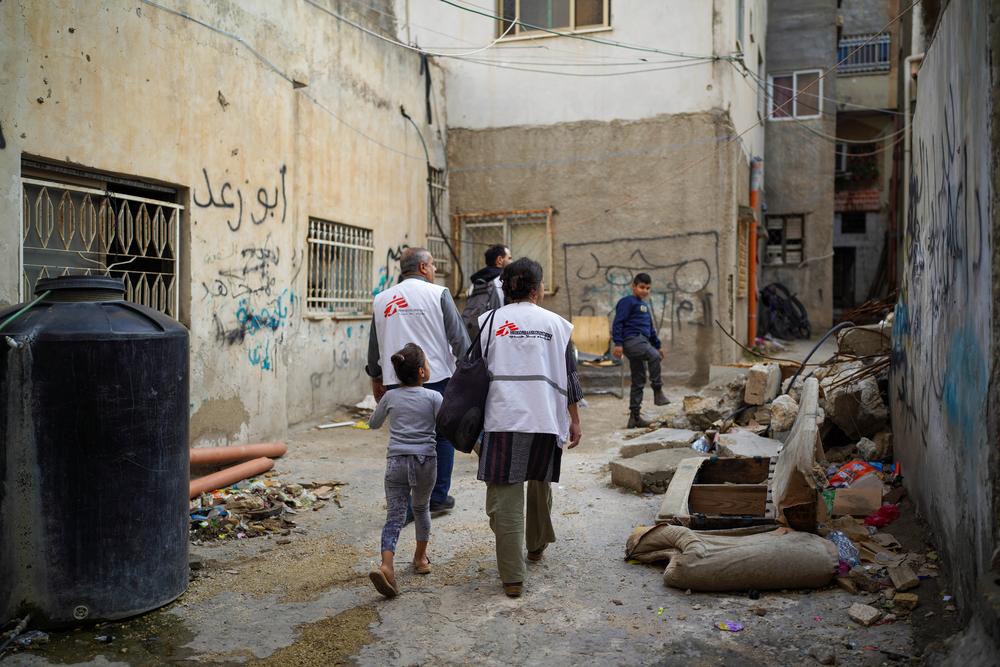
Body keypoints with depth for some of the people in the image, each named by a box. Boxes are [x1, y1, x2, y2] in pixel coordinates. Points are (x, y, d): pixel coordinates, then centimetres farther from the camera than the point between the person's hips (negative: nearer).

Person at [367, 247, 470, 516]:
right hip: (435, 379, -3)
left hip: (396, 382, 4)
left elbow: (374, 345, 17)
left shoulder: (382, 299, 9)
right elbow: (459, 337, -5)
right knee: (442, 436, 11)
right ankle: (437, 498, 18)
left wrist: (376, 377, 29)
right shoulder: (438, 294, -3)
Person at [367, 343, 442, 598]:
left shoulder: (390, 397, 6)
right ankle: (421, 558, 35)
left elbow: (373, 424, 20)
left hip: (396, 462, 1)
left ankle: (386, 565, -23)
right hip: (425, 461, -1)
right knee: (421, 508, 22)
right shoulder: (433, 397, -3)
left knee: (394, 515, -3)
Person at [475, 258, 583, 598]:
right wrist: (575, 420, 14)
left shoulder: (489, 322, 6)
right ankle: (537, 544, 42)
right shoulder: (554, 322, 7)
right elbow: (569, 376, 6)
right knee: (540, 482, 25)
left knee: (504, 497, 0)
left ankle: (512, 577, -1)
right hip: (545, 418, 2)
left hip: (502, 419, -2)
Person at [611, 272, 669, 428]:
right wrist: (618, 343, -19)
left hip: (641, 342, 9)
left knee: (638, 381, 7)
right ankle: (658, 391, -25)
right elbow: (618, 322, -11)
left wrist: (658, 345, 30)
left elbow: (650, 328, 33)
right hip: (631, 340, -9)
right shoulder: (627, 302, -3)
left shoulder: (644, 305, 25)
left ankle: (634, 416, 12)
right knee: (654, 356, -33)